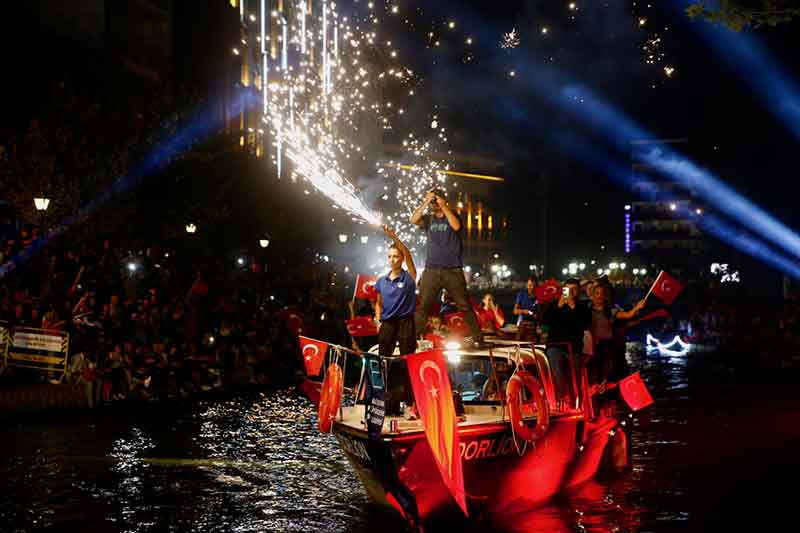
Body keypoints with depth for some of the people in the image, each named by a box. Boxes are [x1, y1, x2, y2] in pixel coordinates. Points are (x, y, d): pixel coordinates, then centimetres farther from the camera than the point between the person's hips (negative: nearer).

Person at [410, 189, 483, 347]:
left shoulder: (452, 216, 8)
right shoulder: (428, 219, 13)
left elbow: (456, 226, -15)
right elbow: (413, 220, -6)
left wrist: (444, 206, -11)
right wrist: (425, 202, -8)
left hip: (453, 271, -2)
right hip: (431, 270, 2)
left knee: (465, 306, 0)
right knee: (422, 306, -5)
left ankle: (477, 338, 4)